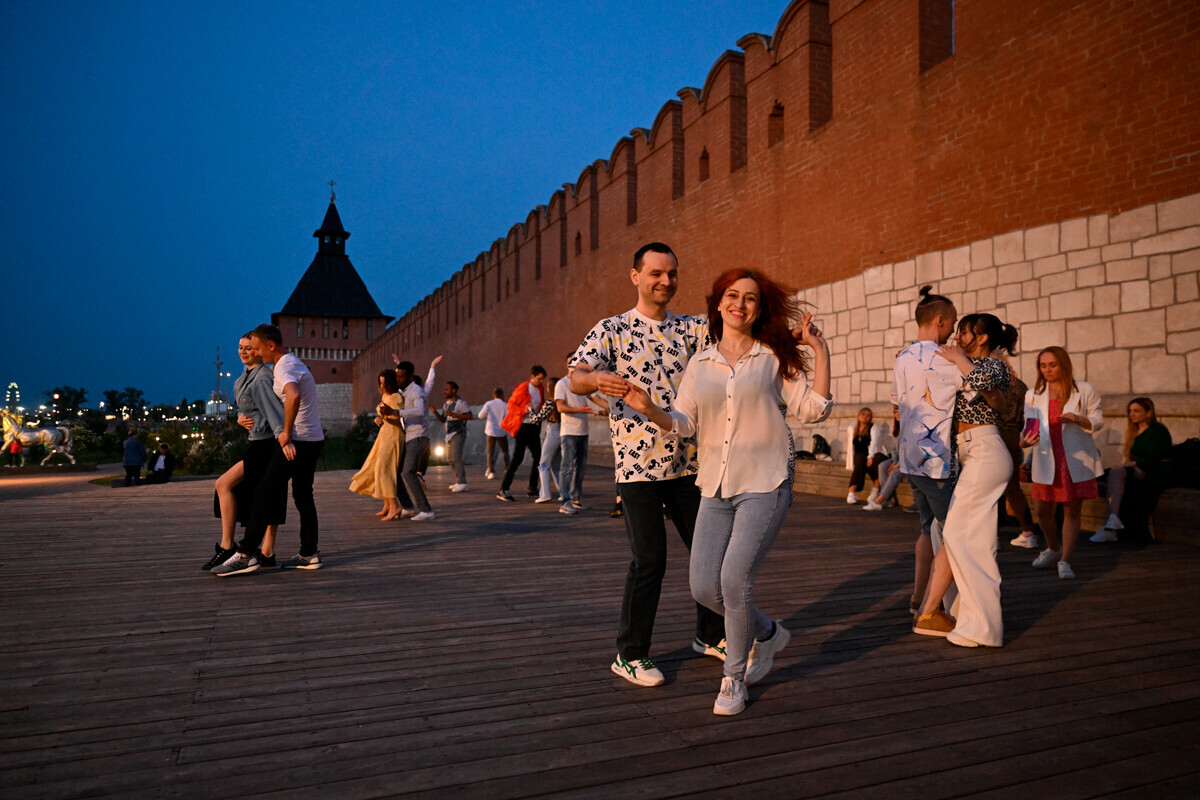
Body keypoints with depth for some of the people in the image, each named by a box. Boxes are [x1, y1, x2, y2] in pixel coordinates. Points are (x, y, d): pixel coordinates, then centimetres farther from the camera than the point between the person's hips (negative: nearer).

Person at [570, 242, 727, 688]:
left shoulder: (691, 329, 11)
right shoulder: (613, 330, -1)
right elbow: (576, 377, -15)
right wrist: (597, 379, -39)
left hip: (688, 462, 5)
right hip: (637, 463, -5)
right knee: (649, 559, -5)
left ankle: (712, 635, 33)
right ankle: (630, 654, 13)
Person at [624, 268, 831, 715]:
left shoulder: (773, 359, 4)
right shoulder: (700, 364, 11)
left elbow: (812, 410, -2)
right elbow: (683, 423, 6)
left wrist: (820, 351, -5)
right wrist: (649, 410, -13)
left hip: (764, 483, -4)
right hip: (716, 488, 4)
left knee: (735, 580, -13)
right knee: (704, 587, 1)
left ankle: (735, 677, 12)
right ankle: (767, 633, 32)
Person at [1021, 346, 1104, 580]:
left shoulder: (1084, 390, 2)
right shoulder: (1033, 395, 7)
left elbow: (1098, 421, 5)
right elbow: (1029, 426, 5)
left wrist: (1079, 419, -16)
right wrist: (1025, 440, -17)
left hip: (1077, 461, -2)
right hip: (1047, 461, 2)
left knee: (1072, 511, 0)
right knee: (1042, 510, 3)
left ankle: (1065, 561, 6)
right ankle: (1053, 548, 30)